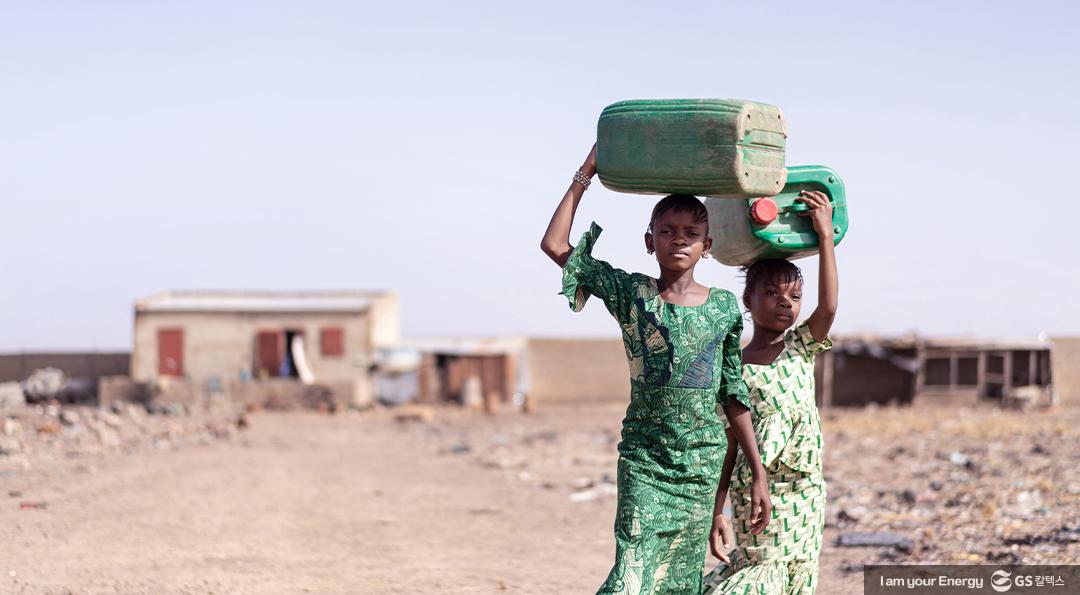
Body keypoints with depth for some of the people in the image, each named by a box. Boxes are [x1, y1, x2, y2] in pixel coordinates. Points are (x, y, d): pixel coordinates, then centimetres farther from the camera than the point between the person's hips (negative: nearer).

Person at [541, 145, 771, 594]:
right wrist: (585, 175, -4)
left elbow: (734, 397, 9)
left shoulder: (725, 307, 4)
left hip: (705, 464, 2)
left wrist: (758, 475, 8)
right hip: (644, 460, -2)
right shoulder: (631, 294, -1)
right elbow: (555, 245, -5)